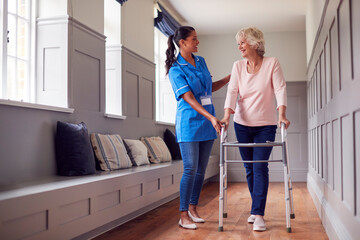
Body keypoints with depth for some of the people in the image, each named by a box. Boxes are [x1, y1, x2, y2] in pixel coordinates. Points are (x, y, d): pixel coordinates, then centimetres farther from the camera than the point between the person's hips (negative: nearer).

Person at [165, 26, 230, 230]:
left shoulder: (201, 61, 12)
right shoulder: (175, 70, -10)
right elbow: (189, 98, -19)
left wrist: (230, 78, 15)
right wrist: (210, 116, -29)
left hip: (207, 123, 7)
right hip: (189, 123, -7)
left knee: (201, 169, 9)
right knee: (190, 169, -8)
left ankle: (193, 208, 21)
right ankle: (183, 215, 2)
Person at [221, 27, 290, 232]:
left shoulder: (272, 63, -4)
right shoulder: (238, 66, 4)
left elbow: (280, 88, -12)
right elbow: (232, 91, -6)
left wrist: (282, 113, -27)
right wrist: (227, 114, -21)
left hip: (266, 125, -3)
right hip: (242, 124, 3)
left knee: (260, 167, -10)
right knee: (249, 168, 9)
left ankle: (258, 214, -8)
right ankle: (257, 208, 24)